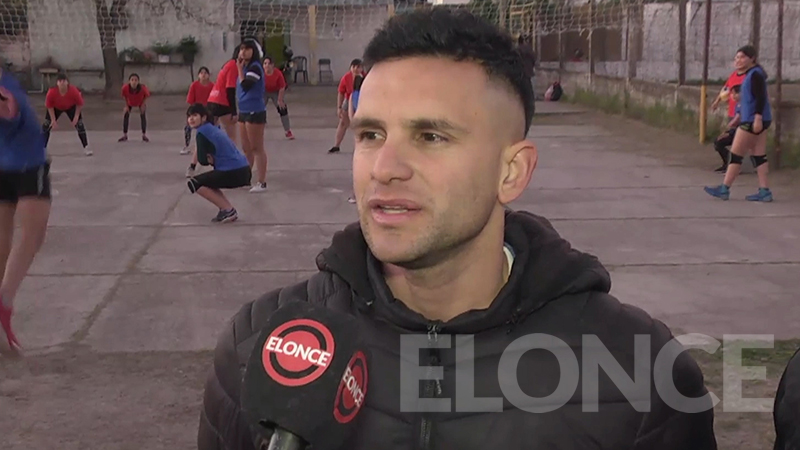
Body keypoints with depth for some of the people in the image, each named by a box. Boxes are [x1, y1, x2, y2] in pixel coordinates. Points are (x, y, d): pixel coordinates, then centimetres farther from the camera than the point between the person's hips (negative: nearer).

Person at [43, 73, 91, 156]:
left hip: (71, 107, 0)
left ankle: (86, 148, 3)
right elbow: (49, 106, -18)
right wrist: (53, 120, -16)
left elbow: (80, 104, -17)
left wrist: (76, 116, -16)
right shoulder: (51, 92, -36)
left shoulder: (74, 91, -37)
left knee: (79, 125, -8)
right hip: (56, 108, 0)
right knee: (46, 125, -6)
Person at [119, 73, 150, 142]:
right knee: (125, 116, -3)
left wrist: (143, 104, -19)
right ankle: (124, 135, 10)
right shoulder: (125, 88, -40)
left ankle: (144, 135, 12)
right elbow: (124, 96, -16)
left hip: (141, 102, -1)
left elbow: (147, 95, -19)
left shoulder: (143, 88, -43)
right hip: (130, 103, 1)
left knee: (143, 116, -3)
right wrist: (126, 105, -14)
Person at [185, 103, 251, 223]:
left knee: (194, 183, 2)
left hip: (233, 173, -9)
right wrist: (212, 159, 7)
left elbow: (202, 160, -9)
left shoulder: (202, 132, -6)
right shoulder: (213, 128, 21)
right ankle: (227, 209, 15)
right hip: (243, 170, 9)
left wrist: (210, 160, 11)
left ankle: (228, 210, -1)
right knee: (206, 182, 28)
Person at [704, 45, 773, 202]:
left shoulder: (755, 74, -13)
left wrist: (757, 118, -26)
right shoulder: (751, 74, 17)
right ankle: (764, 191, 7)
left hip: (753, 120, -10)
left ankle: (724, 189, 1)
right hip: (753, 120, 10)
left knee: (736, 154, -4)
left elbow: (761, 97, -21)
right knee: (759, 156, 7)